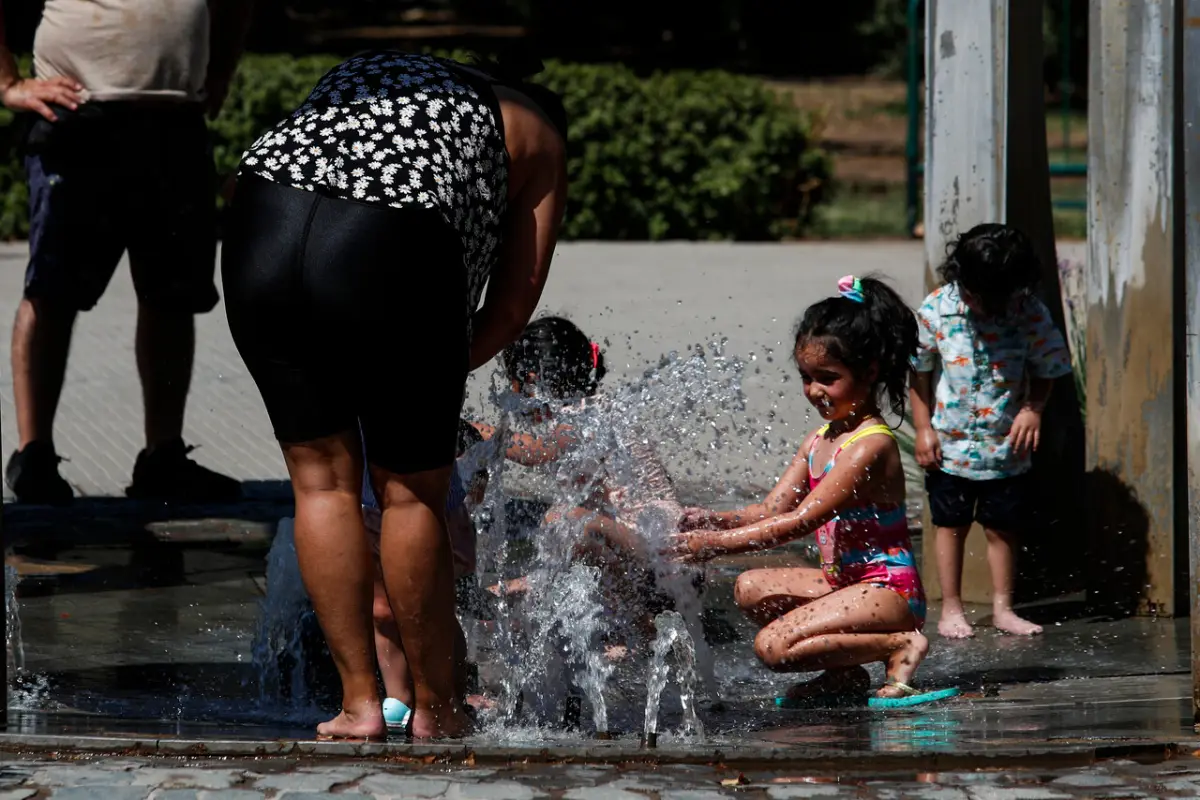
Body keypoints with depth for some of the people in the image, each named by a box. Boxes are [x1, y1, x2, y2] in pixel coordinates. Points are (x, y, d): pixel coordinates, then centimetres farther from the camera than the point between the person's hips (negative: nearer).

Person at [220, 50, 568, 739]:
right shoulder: (536, 137, 27)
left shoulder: (365, 69, 38)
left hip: (261, 224, 4)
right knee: (413, 489, 12)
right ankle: (435, 708, 22)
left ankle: (360, 702, 17)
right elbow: (514, 303, 18)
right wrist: (444, 373, 32)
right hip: (395, 246, -3)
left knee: (322, 476, 15)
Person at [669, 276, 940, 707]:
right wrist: (711, 519, -10)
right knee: (751, 589, 7)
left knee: (773, 646, -21)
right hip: (844, 581, 10)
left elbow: (800, 521, -22)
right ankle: (844, 673, 4)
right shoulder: (820, 440, 12)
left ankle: (900, 647, -10)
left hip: (889, 590, -10)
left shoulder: (871, 446, -18)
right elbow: (770, 510, 10)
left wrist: (717, 543, -25)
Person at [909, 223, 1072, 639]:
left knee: (1003, 527, 9)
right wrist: (923, 428, -4)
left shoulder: (1031, 313, -12)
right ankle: (951, 608, 18)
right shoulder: (936, 309, -13)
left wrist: (1032, 410, -16)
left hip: (1007, 446, 1)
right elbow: (919, 371, -2)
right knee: (951, 525, 9)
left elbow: (1045, 370, 1)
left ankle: (1003, 607, 20)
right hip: (950, 445, -1)